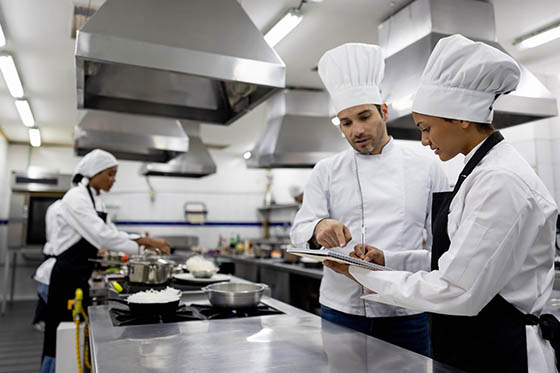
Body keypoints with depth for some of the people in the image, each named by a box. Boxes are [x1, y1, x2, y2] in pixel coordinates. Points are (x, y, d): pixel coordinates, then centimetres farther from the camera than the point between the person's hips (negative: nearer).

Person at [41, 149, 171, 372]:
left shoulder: (95, 199, 11)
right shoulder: (76, 198, -18)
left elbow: (108, 233, 15)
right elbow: (102, 236, -28)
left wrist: (145, 241, 2)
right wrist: (144, 243, -22)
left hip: (81, 275, 9)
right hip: (68, 274, -9)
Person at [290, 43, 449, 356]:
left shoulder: (426, 166, 2)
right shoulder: (327, 172, 2)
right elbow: (301, 233, -4)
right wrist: (319, 230, -26)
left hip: (407, 313, 0)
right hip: (341, 310, 1)